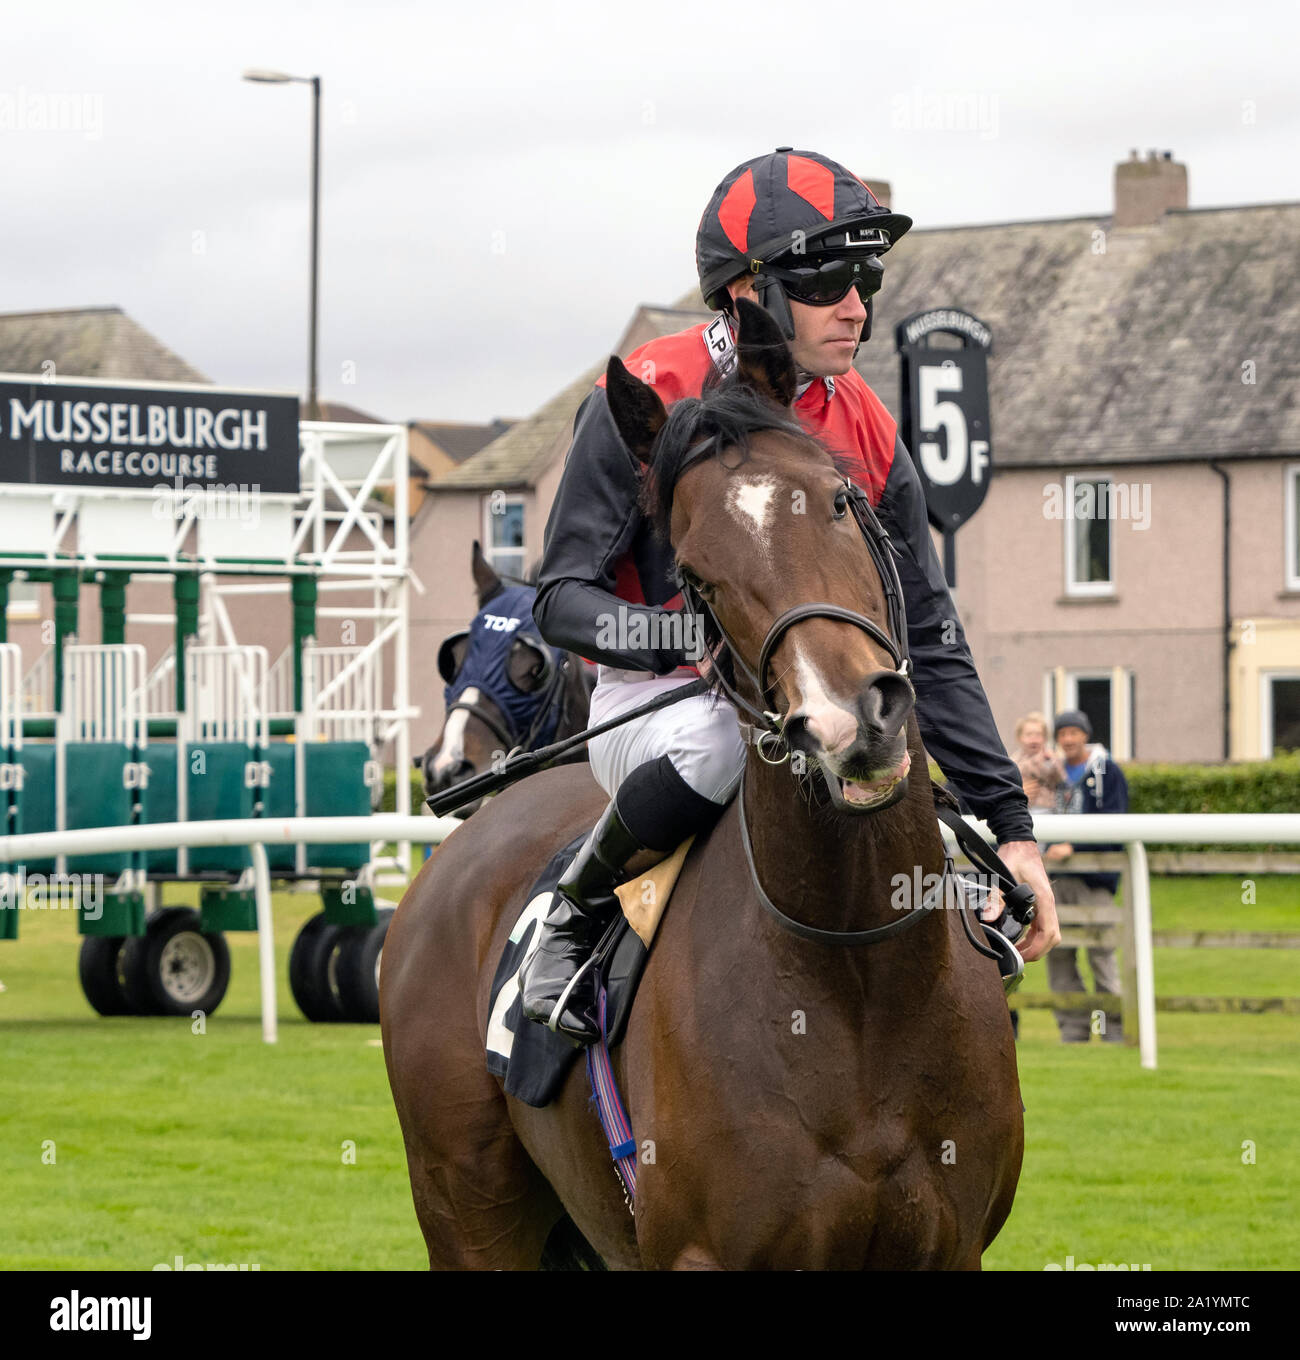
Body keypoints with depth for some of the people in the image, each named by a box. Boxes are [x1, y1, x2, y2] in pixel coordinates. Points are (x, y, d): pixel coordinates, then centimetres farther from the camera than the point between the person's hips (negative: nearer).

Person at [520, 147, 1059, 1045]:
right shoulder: (646, 402, -11)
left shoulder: (868, 436, 2)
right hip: (657, 699, -5)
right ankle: (579, 912, -13)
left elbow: (930, 645, 5)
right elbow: (565, 599, -12)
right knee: (718, 740, -40)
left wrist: (1012, 827, -2)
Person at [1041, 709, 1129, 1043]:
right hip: (1057, 877, 5)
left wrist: (1073, 847, -20)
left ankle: (1114, 1025, -4)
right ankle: (1073, 1026, 7)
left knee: (1100, 950, -8)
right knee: (1058, 952, 2)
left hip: (1094, 877, -5)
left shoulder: (1107, 772, 0)